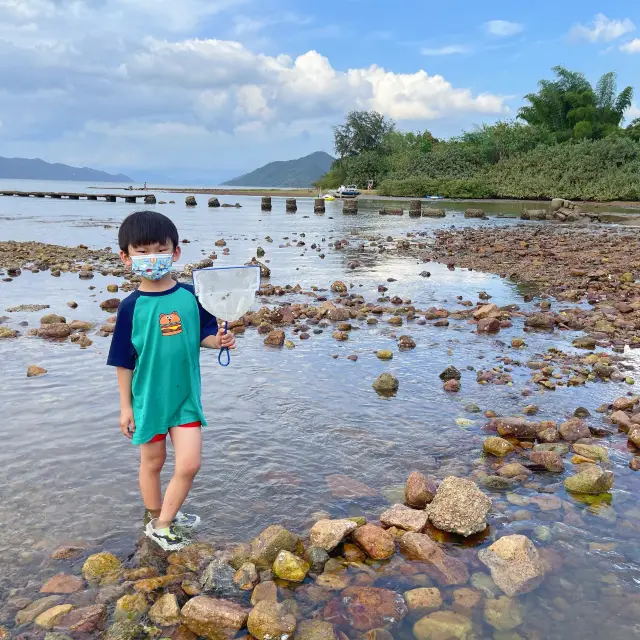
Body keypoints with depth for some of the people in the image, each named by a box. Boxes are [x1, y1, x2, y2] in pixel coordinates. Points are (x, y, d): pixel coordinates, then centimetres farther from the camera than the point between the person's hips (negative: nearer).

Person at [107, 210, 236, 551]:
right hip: (149, 398, -1)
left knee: (189, 464, -2)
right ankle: (158, 520, 38)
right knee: (153, 462, 15)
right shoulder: (131, 306, -12)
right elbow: (124, 361, -5)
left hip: (186, 395, 2)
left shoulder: (190, 296, -7)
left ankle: (163, 522, 19)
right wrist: (125, 406, -3)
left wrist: (219, 340, -19)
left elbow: (203, 334, 4)